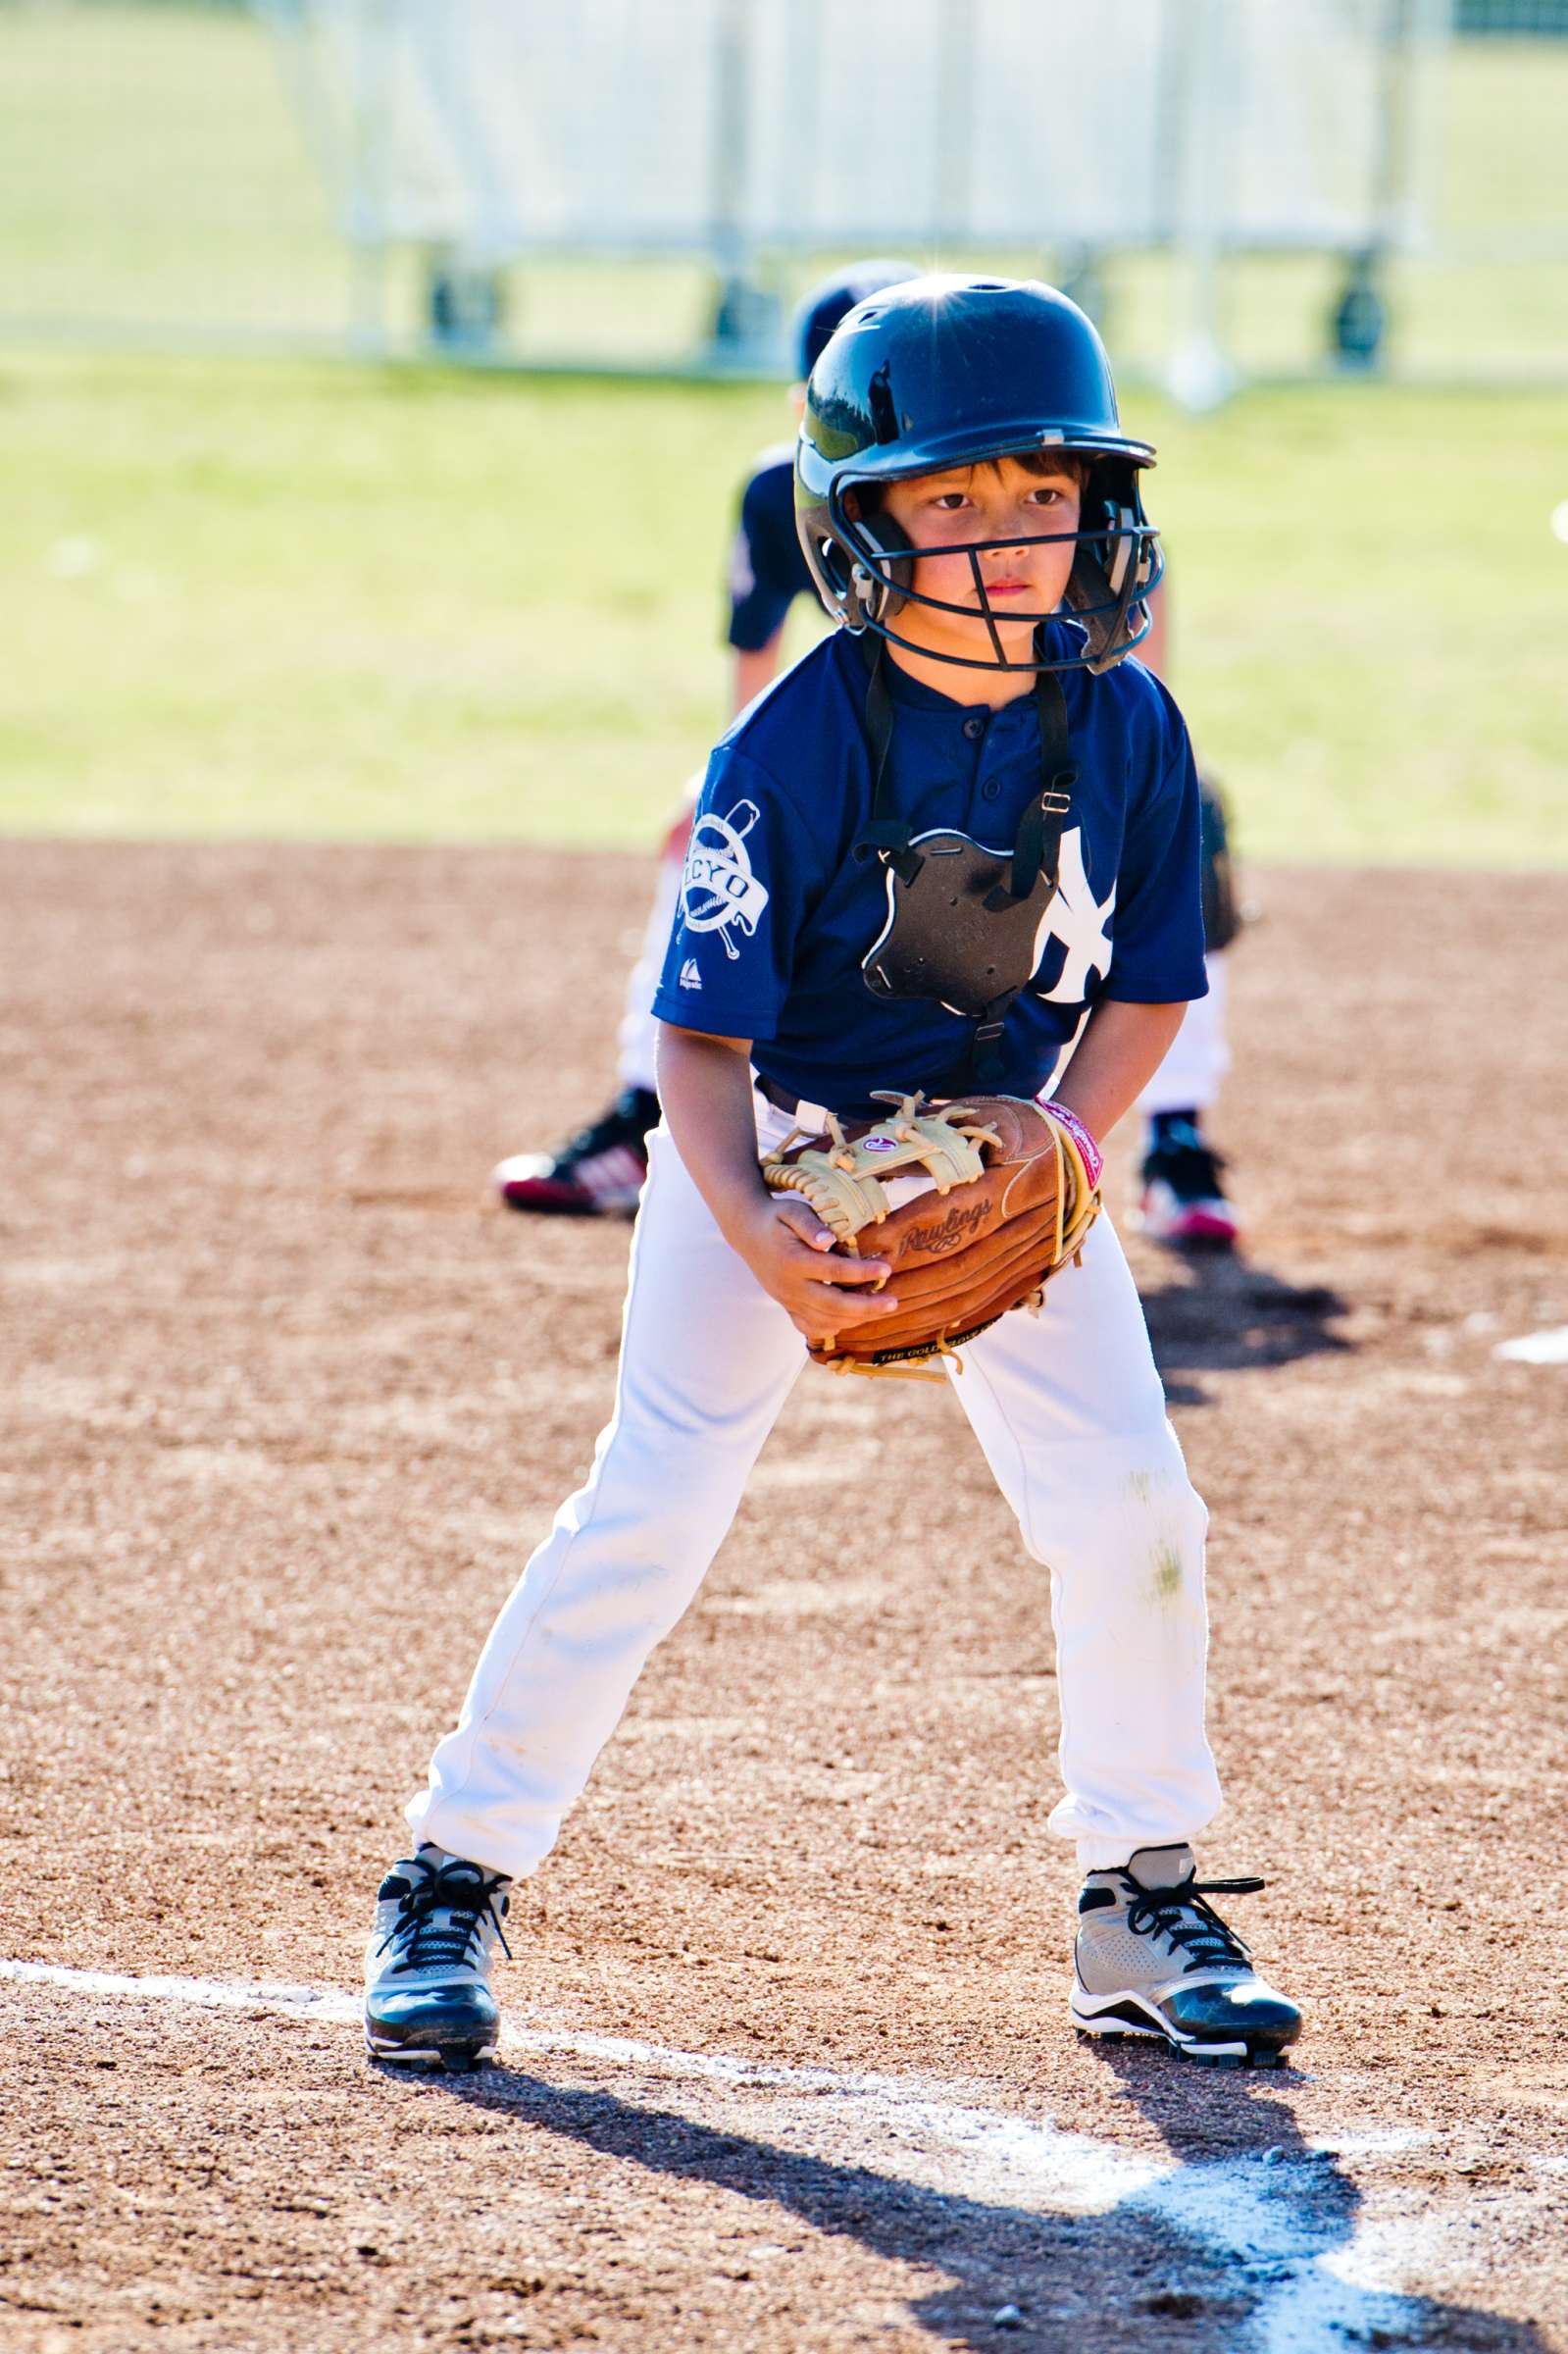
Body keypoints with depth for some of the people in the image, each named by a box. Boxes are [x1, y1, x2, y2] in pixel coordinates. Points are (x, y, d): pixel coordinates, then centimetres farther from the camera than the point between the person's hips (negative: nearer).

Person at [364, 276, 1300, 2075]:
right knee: (654, 1508, -12)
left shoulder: (1126, 728, -11)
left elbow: (1147, 986, 1)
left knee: (1128, 1510, -5)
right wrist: (754, 1234, -37)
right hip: (776, 1152, -4)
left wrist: (1061, 1141, -17)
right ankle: (453, 1884, 0)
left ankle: (1141, 1905, 12)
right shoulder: (795, 749, -24)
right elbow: (701, 1038, -21)